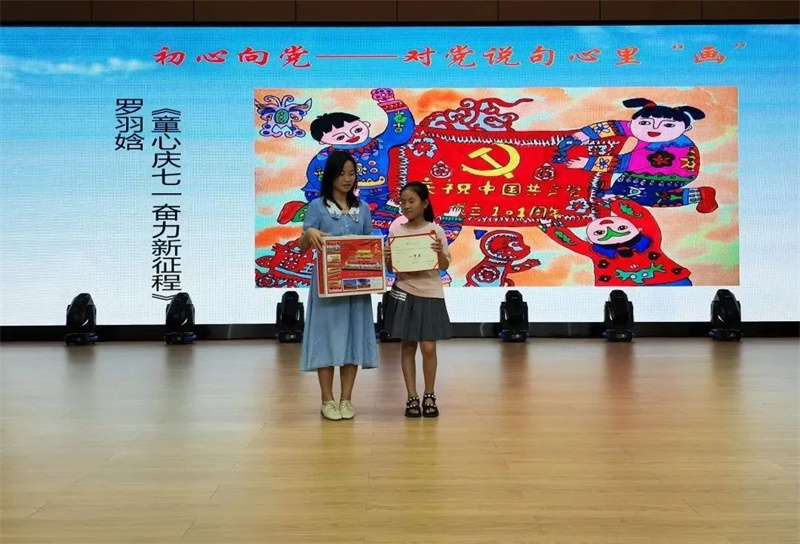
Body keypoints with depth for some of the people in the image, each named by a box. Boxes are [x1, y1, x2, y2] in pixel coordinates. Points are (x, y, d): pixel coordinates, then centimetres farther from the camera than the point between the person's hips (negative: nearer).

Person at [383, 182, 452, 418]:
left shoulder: (435, 231, -3)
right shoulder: (396, 230, 2)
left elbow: (445, 266, -3)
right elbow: (390, 267, 5)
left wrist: (440, 253, -22)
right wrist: (387, 258, -15)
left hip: (430, 294, -1)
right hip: (404, 293, 2)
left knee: (428, 347, -2)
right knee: (407, 346, 5)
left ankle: (429, 396, 15)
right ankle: (412, 397, 14)